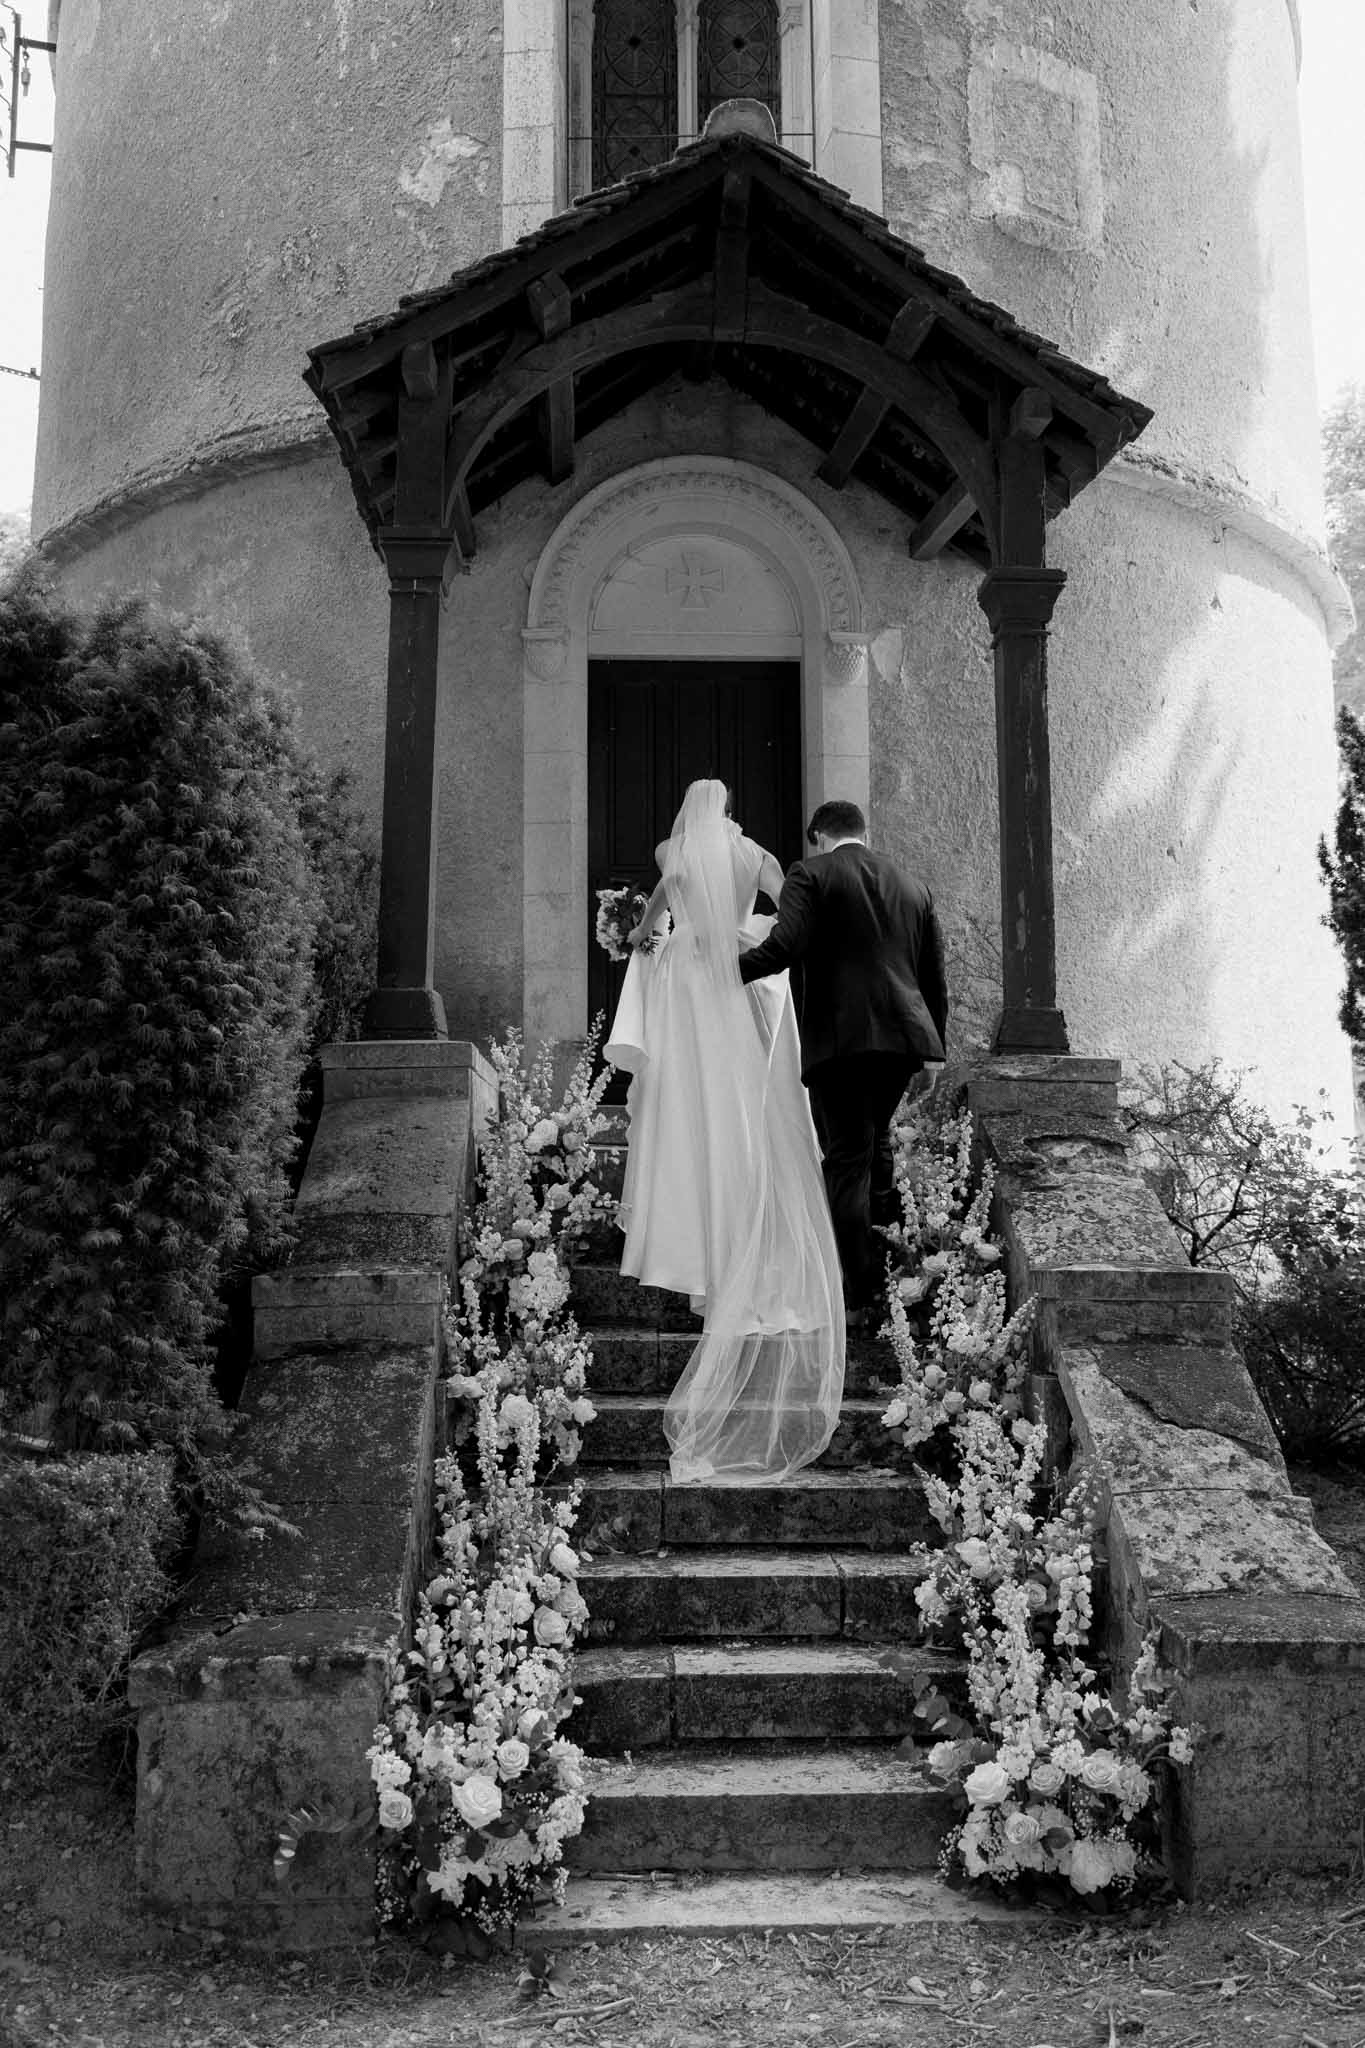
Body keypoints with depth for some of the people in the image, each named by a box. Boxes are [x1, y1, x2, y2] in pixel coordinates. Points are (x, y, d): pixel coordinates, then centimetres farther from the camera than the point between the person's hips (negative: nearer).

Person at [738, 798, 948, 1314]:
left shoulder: (811, 874, 1)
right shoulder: (914, 888, 19)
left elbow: (784, 946, -15)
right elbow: (934, 977, 20)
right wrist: (932, 1048, 26)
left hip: (840, 1036, -5)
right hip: (902, 1034, 5)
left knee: (847, 1156, -2)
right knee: (875, 1139, 23)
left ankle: (860, 1285, -3)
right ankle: (882, 1240, 23)